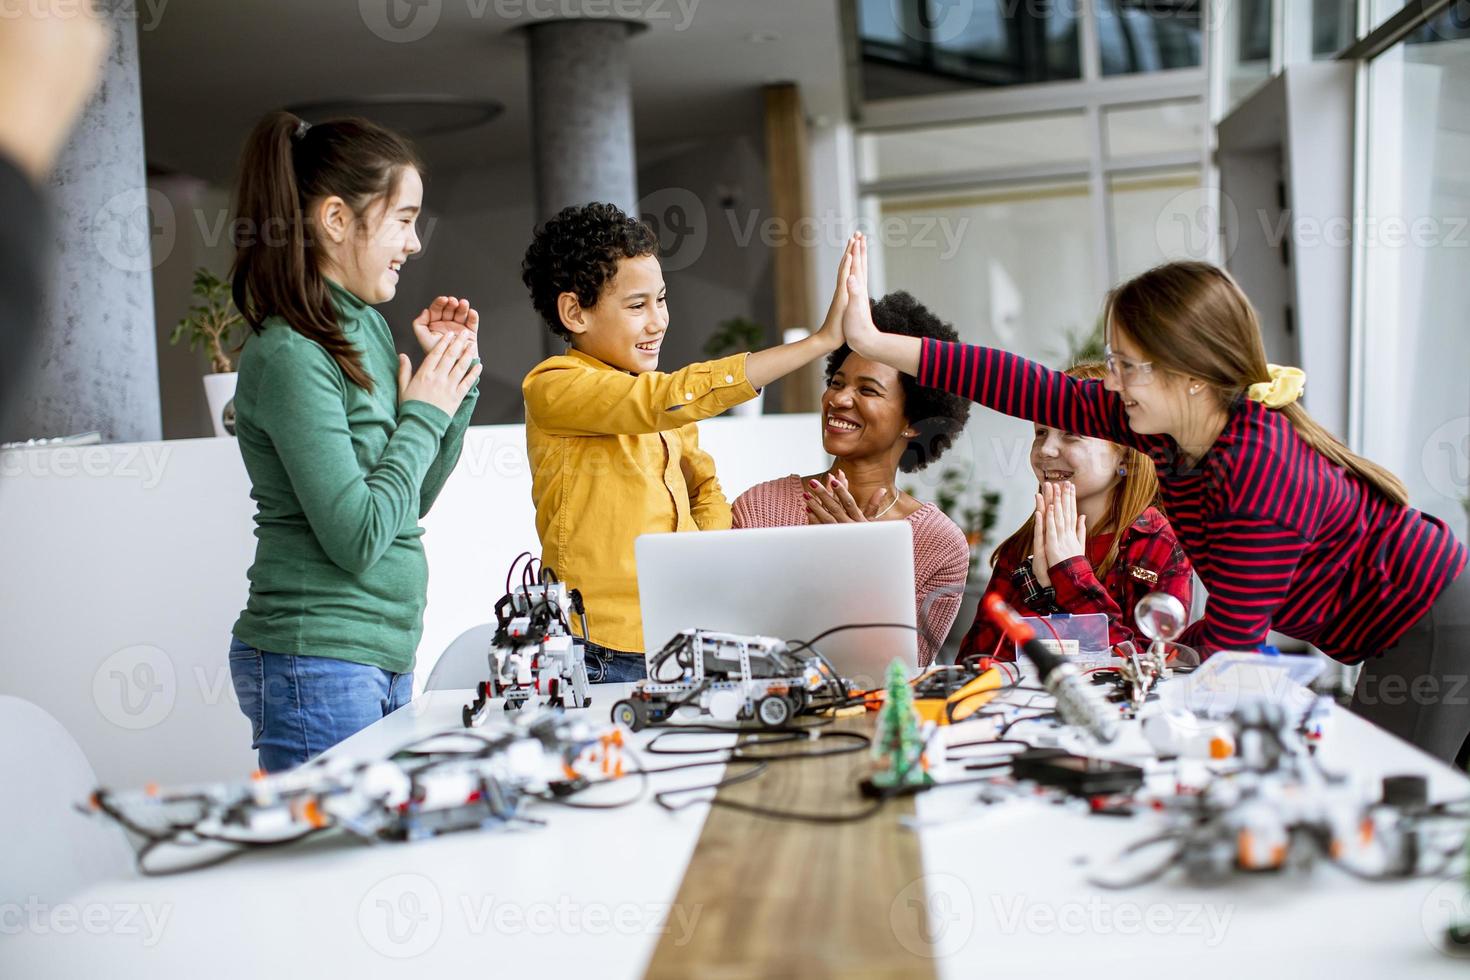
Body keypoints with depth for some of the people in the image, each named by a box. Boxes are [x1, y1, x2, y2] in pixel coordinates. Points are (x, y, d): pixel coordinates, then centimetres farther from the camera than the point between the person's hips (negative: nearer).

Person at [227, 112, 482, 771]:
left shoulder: (369, 326, 8)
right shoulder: (289, 357, -17)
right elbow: (358, 538, -21)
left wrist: (457, 372, 6)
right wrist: (423, 411, -10)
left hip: (386, 657, 9)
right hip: (315, 665, -9)